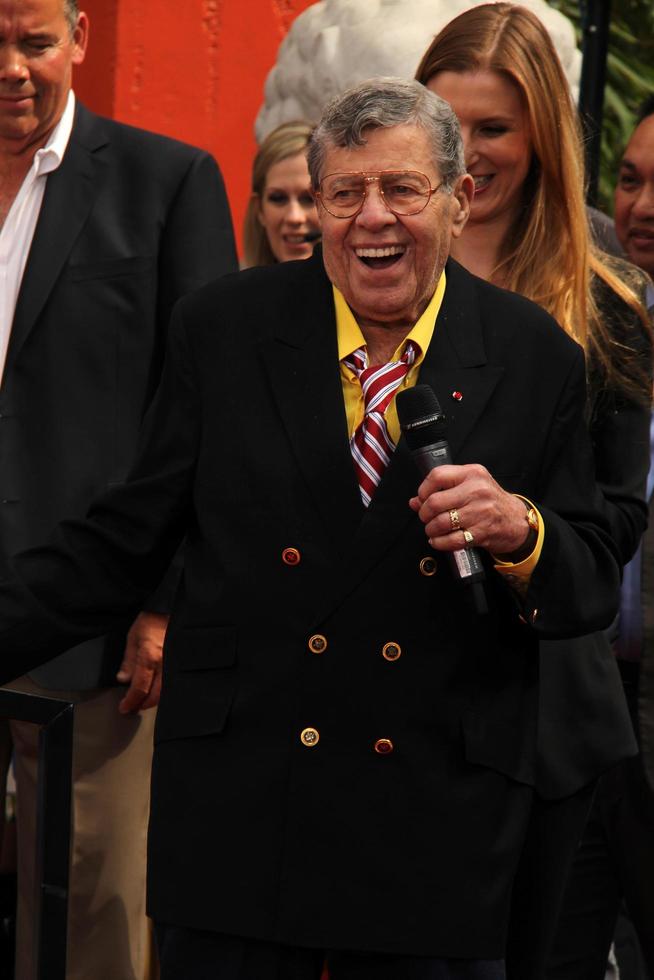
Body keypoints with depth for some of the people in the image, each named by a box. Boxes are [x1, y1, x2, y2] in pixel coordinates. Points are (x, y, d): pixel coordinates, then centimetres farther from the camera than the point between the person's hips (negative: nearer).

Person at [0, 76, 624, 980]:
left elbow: (594, 593, 3)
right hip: (238, 811, 0)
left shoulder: (535, 359, 1)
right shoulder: (221, 329, 2)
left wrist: (520, 533, -17)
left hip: (438, 823, 0)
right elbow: (124, 544, 5)